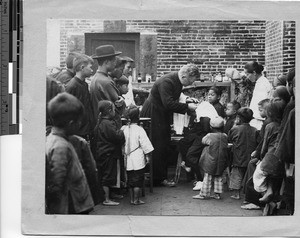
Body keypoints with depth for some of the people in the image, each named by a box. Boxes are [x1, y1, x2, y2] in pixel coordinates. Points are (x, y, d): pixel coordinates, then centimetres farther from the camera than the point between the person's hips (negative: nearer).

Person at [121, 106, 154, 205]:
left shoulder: (123, 129, -1)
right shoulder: (139, 130, -13)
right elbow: (145, 144, -10)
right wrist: (147, 156, 1)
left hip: (128, 159, 5)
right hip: (138, 159, -5)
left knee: (130, 180, 14)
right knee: (138, 180, 3)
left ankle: (132, 199, 22)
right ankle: (136, 200, 7)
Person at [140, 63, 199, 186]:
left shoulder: (178, 81, 2)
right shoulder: (166, 82, -27)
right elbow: (169, 104, -32)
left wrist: (189, 102, 0)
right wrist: (187, 107, -26)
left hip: (163, 116, 10)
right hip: (153, 115, -10)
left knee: (163, 147, 11)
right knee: (158, 148, -5)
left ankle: (161, 177, 18)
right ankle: (159, 178, 2)